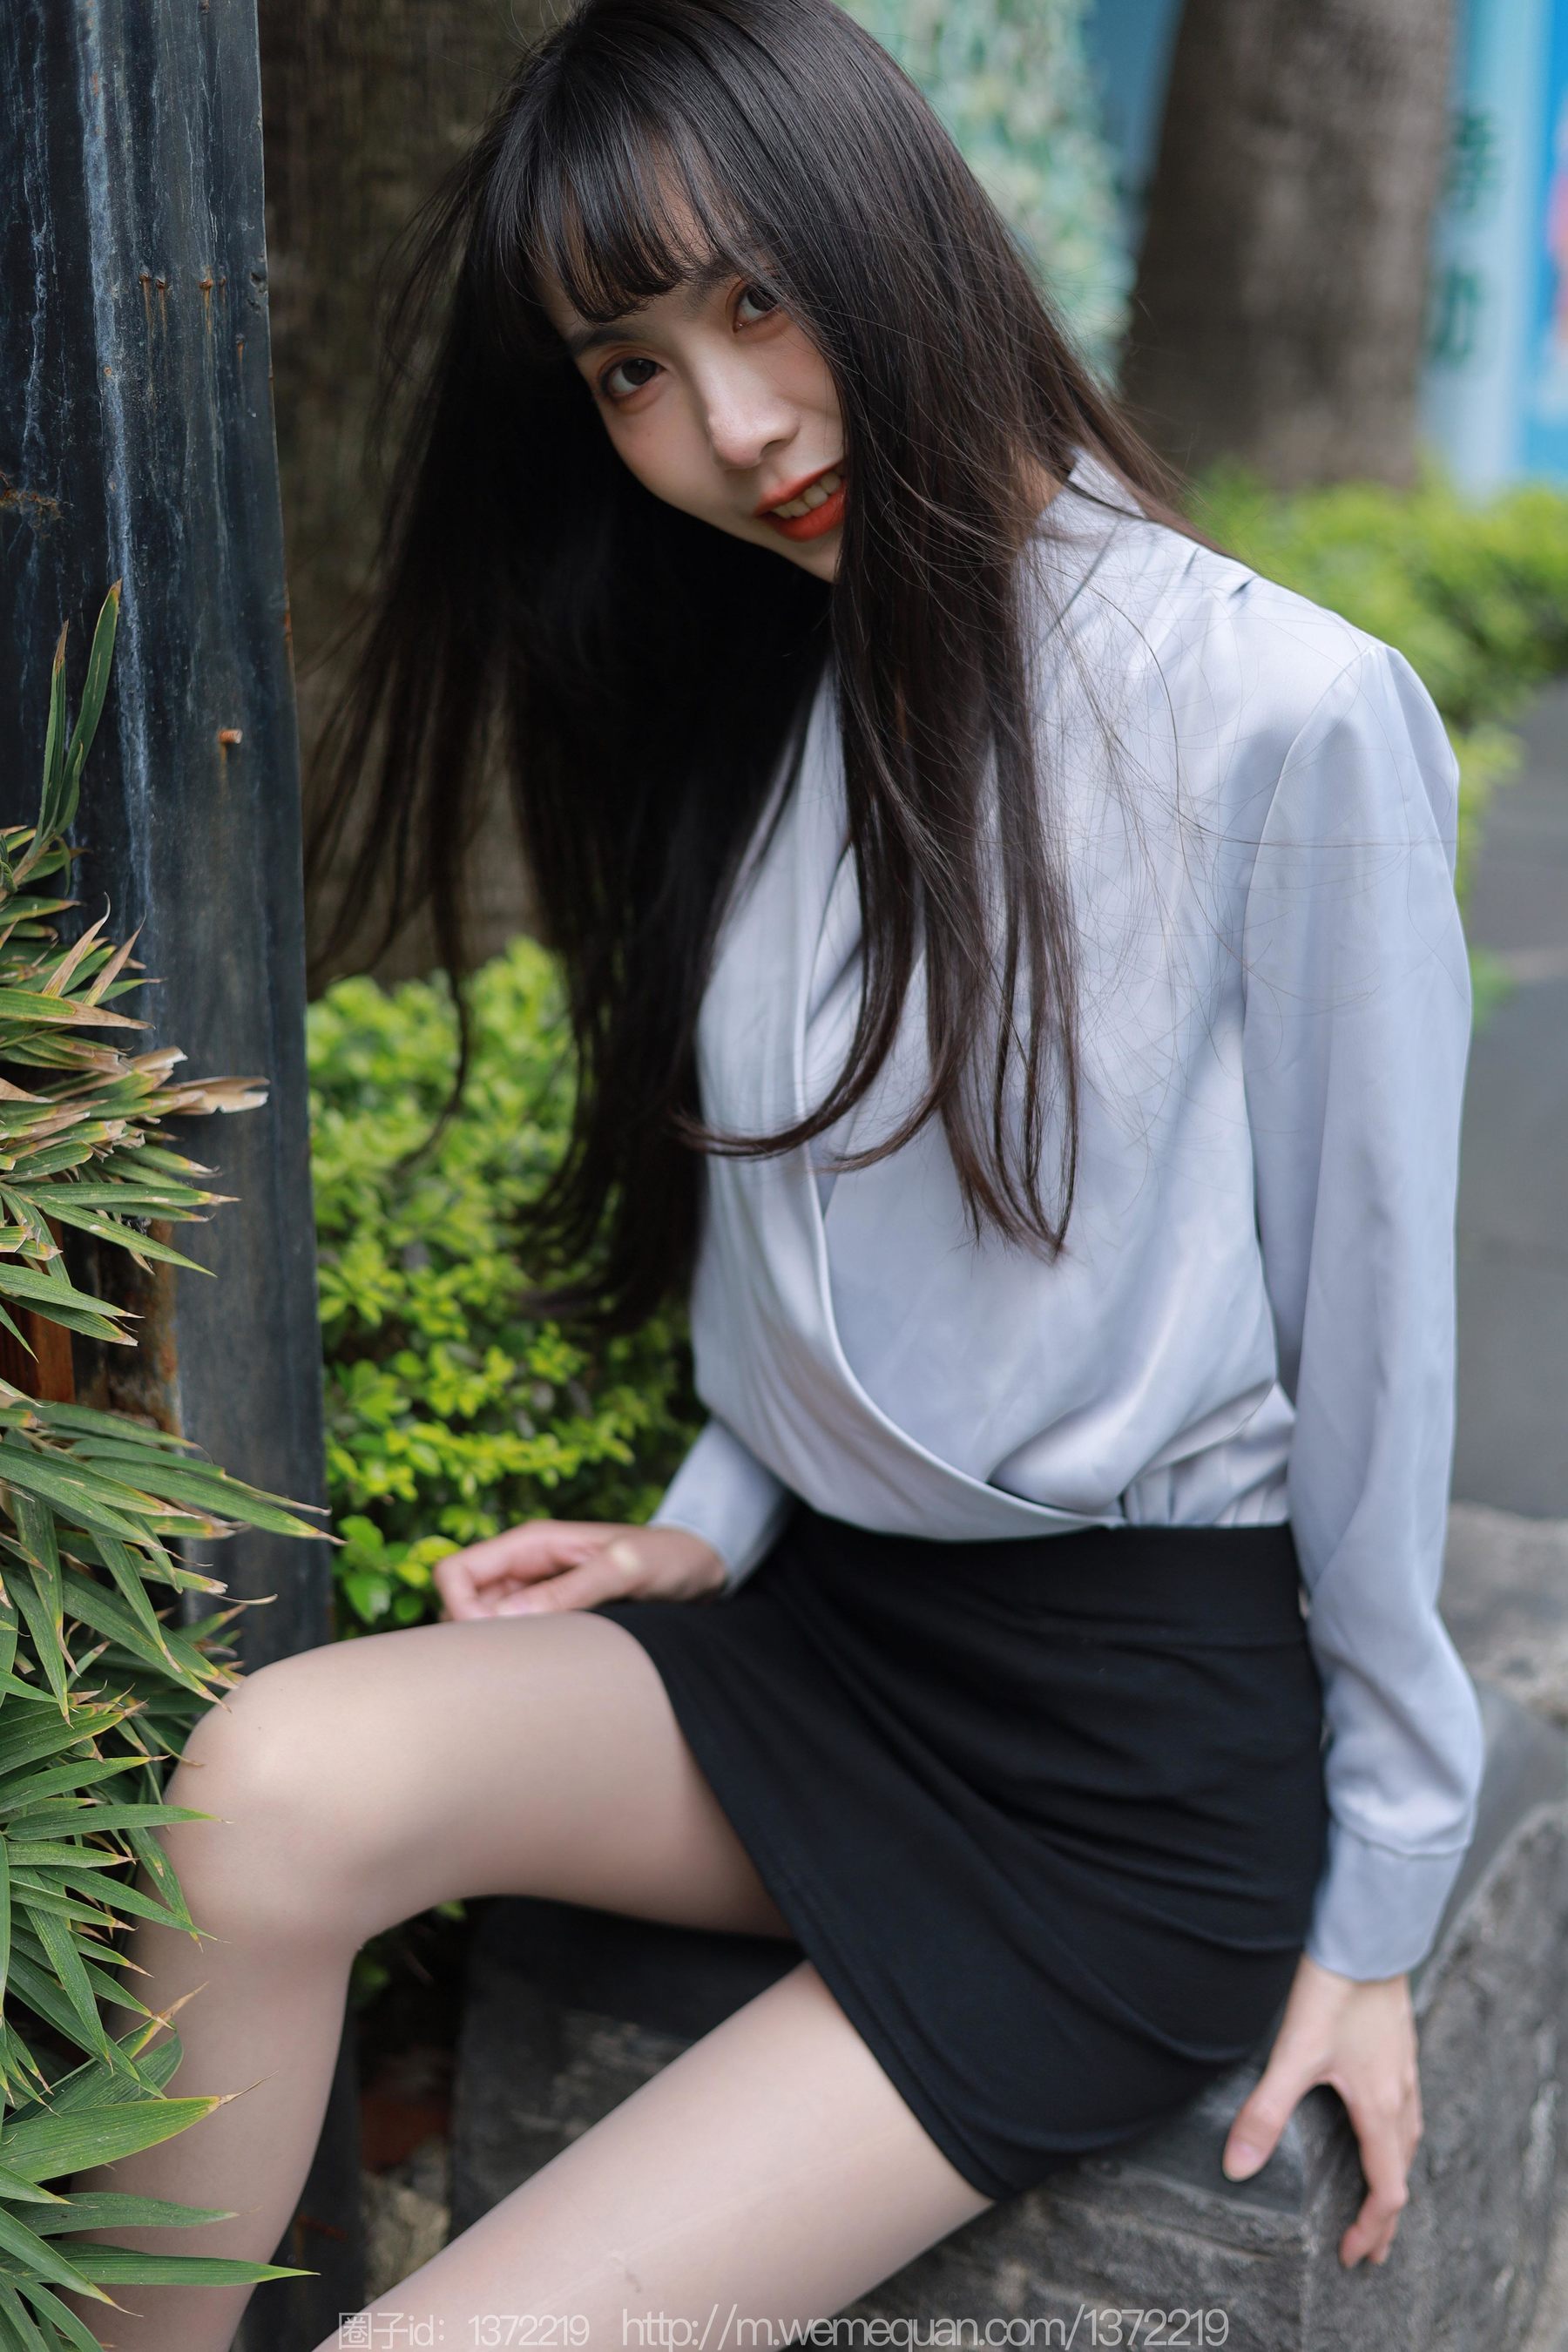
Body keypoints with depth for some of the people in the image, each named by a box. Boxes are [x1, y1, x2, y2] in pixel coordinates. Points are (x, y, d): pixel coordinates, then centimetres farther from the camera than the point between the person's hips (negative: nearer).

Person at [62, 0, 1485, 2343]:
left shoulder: (1281, 713, -14)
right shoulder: (758, 703, 7)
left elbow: (1374, 1313, -10)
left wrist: (1378, 1899, -3)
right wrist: (711, 1527, 3)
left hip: (1149, 1753, -5)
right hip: (819, 1626, 6)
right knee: (279, 1774, -23)